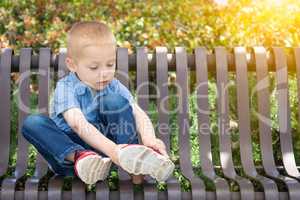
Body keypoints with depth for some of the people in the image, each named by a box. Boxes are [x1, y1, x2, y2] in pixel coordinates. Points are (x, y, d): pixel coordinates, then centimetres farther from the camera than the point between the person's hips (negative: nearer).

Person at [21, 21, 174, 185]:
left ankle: (133, 160, -27)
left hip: (105, 144, 2)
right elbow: (78, 124, -29)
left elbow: (139, 114, -12)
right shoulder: (66, 87, -13)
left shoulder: (114, 86, 0)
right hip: (69, 147, -1)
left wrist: (149, 139, -35)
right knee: (32, 123, -24)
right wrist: (112, 150, -44)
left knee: (115, 101, -19)